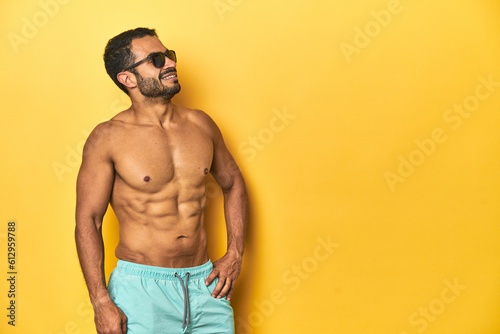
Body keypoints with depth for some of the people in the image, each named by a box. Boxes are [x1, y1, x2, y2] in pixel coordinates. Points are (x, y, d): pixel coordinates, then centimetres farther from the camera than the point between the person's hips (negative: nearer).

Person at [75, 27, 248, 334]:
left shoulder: (200, 124, 4)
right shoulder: (109, 138, -8)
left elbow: (233, 183, 16)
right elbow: (88, 220, -7)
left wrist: (235, 254, 8)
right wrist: (101, 302, -13)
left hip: (204, 283, 4)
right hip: (141, 287, -4)